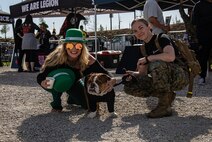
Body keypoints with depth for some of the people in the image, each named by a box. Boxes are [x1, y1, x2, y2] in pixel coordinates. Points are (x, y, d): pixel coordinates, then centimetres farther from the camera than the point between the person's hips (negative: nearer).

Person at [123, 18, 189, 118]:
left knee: (156, 64, -37)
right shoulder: (144, 48, 10)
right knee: (129, 86, -6)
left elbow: (171, 56, -33)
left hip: (180, 76, -7)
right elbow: (143, 73, 9)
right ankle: (167, 96, 2)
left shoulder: (161, 38, -11)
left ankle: (165, 106, -21)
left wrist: (147, 58, -21)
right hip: (163, 79, 7)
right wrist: (134, 74, -13)